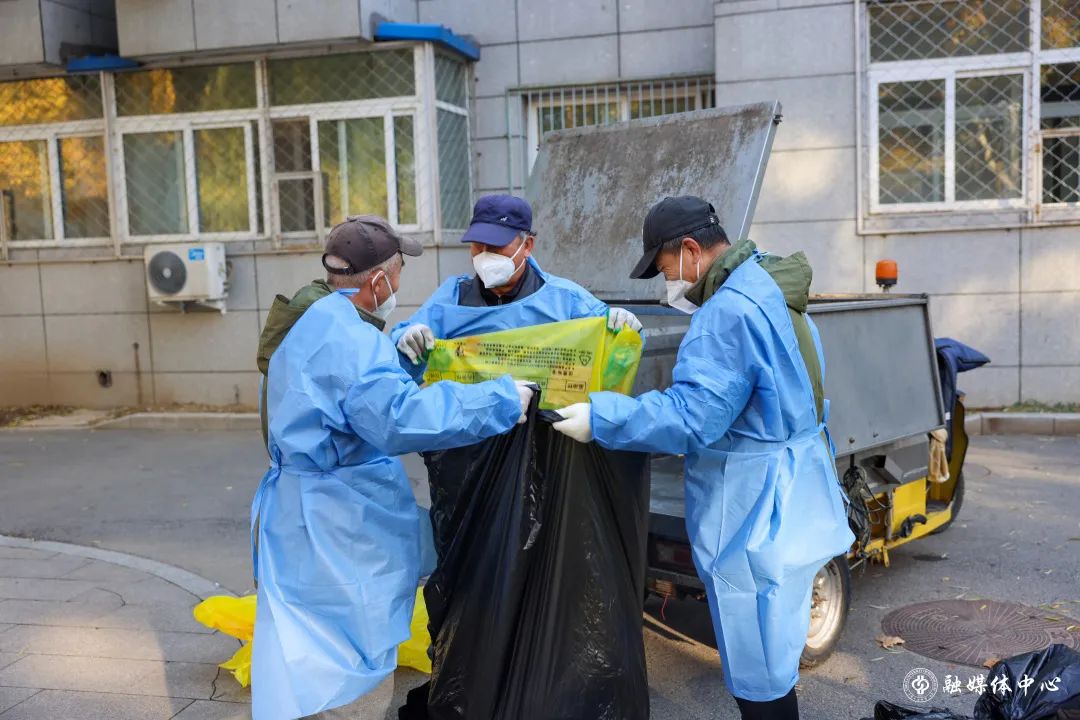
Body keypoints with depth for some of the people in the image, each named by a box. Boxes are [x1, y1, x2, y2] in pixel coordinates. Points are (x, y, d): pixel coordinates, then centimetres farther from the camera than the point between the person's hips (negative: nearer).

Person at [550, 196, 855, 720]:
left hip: (755, 515, -10)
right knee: (768, 652, 22)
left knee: (758, 672, 4)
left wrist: (599, 417, -20)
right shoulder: (771, 289, 10)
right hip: (780, 501, 10)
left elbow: (691, 416, -27)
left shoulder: (729, 311, -24)